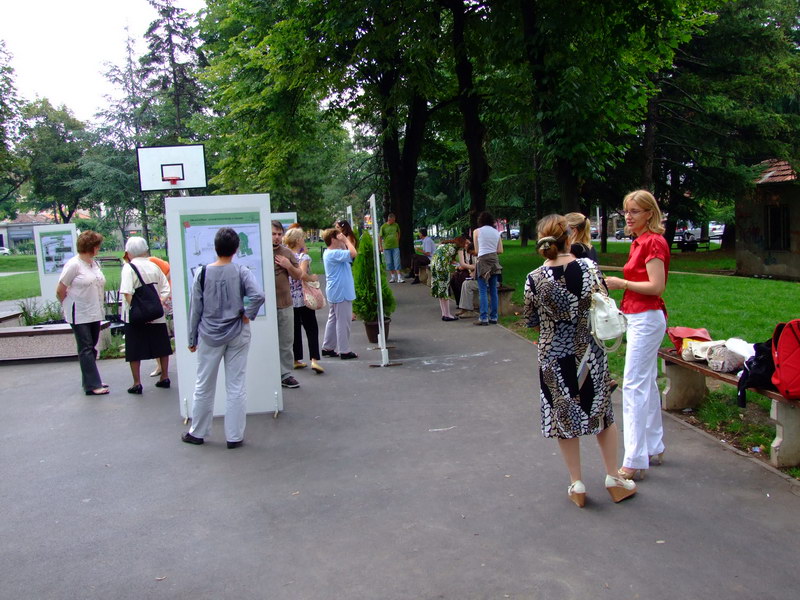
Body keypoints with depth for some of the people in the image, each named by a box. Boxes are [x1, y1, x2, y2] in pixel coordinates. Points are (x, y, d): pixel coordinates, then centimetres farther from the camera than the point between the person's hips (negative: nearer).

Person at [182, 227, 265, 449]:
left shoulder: (202, 273, -4)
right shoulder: (241, 272, -8)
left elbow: (195, 309, 0)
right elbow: (258, 295, -24)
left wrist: (192, 339, 9)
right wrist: (248, 315, -8)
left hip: (209, 336, 1)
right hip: (237, 336, -1)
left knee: (204, 387, 14)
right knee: (236, 387, 7)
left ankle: (197, 432, 28)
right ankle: (235, 436, 12)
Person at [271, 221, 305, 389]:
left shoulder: (287, 253, 8)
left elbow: (299, 276, 12)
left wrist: (288, 266, -4)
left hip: (285, 305, 4)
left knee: (286, 342, 11)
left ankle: (286, 374, 21)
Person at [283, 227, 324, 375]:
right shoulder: (303, 257, -12)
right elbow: (302, 274, -28)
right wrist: (312, 278, -10)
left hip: (289, 298, 5)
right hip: (303, 297, -5)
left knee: (295, 329, 13)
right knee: (312, 329, 1)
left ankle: (296, 360, 18)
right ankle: (314, 360, -9)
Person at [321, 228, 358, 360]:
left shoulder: (329, 253, 12)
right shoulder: (334, 254, -20)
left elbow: (350, 253, 18)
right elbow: (353, 253, -31)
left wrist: (345, 241, 5)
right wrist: (346, 240, -17)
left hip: (335, 293, 11)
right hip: (341, 292, -11)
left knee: (333, 319, 16)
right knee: (343, 321, -3)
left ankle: (328, 348, 23)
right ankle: (344, 351, 2)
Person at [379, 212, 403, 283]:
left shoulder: (396, 225, 3)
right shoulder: (383, 226, -4)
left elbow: (398, 233, 20)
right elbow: (380, 237, 0)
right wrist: (381, 247, -4)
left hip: (395, 247, 1)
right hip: (386, 247, -1)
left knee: (397, 262, -5)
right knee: (389, 263, 5)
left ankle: (399, 278, -6)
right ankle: (393, 277, 16)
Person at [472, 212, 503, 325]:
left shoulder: (477, 231, 0)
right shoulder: (496, 232, 10)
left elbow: (476, 250, 2)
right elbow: (500, 250, 8)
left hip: (483, 261, -4)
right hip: (494, 261, 4)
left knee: (482, 291, -4)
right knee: (493, 290, 8)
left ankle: (483, 318, -8)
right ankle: (493, 317, 11)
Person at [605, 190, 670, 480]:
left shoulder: (653, 242, -14)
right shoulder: (640, 242, 14)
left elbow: (656, 286, -20)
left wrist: (621, 283, -13)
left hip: (646, 319, -11)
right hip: (638, 318, 11)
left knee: (634, 386, -10)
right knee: (647, 384, 16)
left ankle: (635, 461, -7)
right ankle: (654, 448, 28)